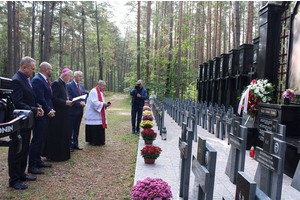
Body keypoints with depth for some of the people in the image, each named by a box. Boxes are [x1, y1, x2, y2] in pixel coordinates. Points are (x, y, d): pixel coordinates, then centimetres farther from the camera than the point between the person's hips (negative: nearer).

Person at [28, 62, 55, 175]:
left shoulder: (45, 80, 15)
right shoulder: (37, 80, -16)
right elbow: (40, 99, -22)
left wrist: (51, 109, 6)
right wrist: (49, 111, -13)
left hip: (45, 115, 10)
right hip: (40, 115, -10)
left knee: (41, 140, 16)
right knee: (36, 141, -3)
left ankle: (37, 161, 28)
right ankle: (31, 166, 6)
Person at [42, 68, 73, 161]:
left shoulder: (63, 84, 16)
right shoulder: (56, 83, -14)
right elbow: (53, 98, -21)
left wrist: (68, 101, 5)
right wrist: (65, 102, -23)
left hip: (63, 115, 10)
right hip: (57, 114, -10)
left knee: (63, 135, 14)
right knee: (56, 135, -2)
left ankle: (62, 154, 23)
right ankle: (55, 155, 8)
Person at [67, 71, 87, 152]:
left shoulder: (82, 86, 15)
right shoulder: (69, 85, -8)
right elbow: (69, 98, -15)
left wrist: (83, 102, -6)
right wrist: (79, 103, -19)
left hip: (80, 111, 7)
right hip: (72, 111, -7)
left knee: (76, 129, 14)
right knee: (70, 129, 1)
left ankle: (75, 144, 23)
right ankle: (69, 145, 9)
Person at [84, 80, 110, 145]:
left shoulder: (101, 92, 16)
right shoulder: (93, 91, -14)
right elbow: (94, 103, -22)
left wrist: (105, 104, 2)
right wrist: (103, 104, -19)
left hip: (100, 114, 9)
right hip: (93, 115, -9)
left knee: (100, 127, 9)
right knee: (94, 128, -7)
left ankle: (100, 141, 17)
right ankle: (94, 141, 2)